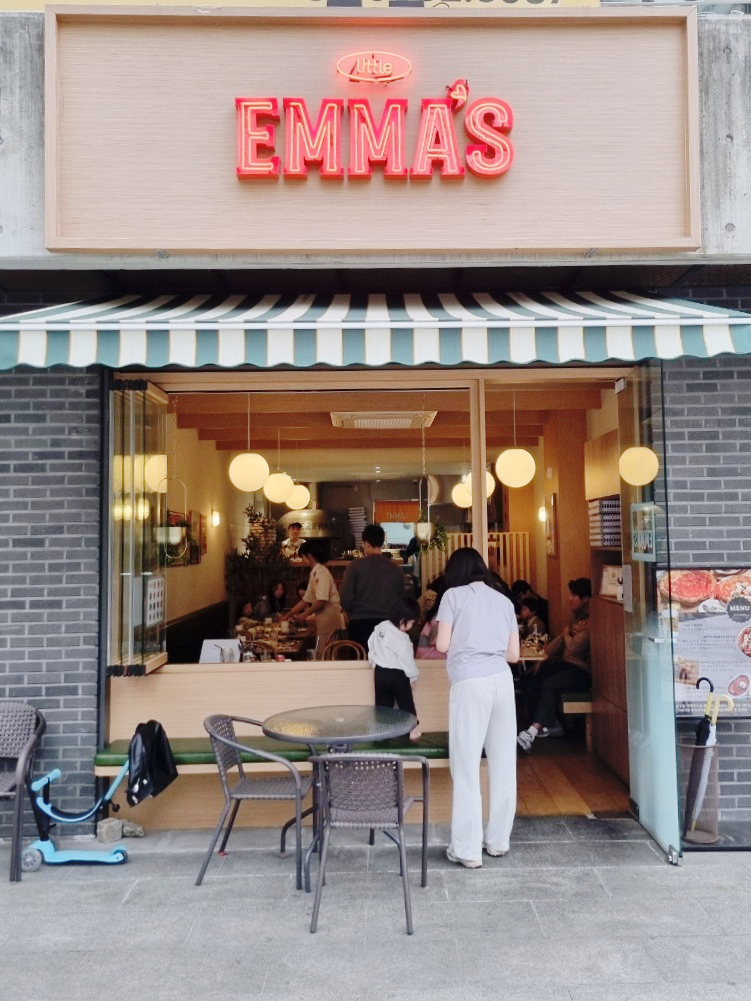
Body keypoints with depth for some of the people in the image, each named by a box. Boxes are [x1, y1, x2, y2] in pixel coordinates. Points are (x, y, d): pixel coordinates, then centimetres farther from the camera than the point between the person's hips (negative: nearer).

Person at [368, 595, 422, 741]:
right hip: (397, 675, -7)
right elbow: (407, 660, -18)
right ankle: (412, 728, 16)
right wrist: (413, 676, -3)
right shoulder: (401, 638, -25)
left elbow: (371, 646, 10)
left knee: (383, 703, 14)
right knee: (406, 703, 8)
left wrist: (375, 664, 22)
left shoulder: (379, 627, -1)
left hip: (380, 673, 7)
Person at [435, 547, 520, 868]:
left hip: (470, 682, -5)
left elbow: (443, 645, -2)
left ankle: (467, 849, 6)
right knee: (503, 763, 13)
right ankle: (498, 840, 25)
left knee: (466, 766, 1)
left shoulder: (453, 595, 3)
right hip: (502, 680, 5)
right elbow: (514, 654, 14)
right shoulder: (504, 600, 16)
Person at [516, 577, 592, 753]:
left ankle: (532, 732, -33)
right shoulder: (576, 617, 14)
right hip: (564, 663, 10)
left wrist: (566, 635, -3)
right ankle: (550, 724, -1)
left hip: (582, 670, -9)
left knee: (550, 684, -33)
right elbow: (556, 647, 19)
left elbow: (574, 648, -23)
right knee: (528, 679, -6)